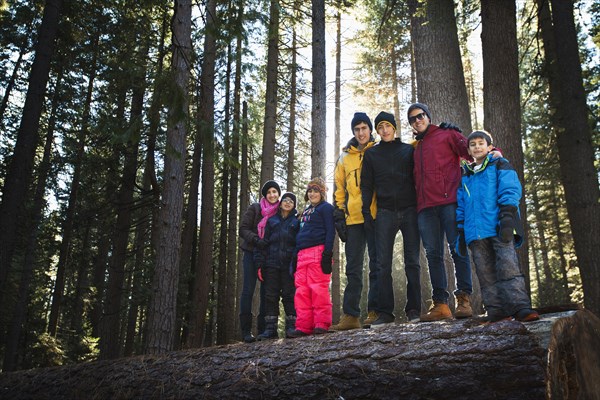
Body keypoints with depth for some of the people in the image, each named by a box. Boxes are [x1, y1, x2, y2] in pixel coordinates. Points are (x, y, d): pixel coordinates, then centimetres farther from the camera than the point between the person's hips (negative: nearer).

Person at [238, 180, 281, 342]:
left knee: (266, 290, 3)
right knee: (248, 289, -7)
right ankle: (246, 330, -5)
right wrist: (256, 239, -21)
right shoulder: (255, 208, -1)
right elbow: (243, 229, -5)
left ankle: (263, 328, 10)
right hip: (252, 253, -3)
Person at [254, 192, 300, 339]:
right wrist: (260, 263, 0)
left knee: (289, 295, -2)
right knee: (270, 295, 0)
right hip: (272, 264, 2)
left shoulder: (296, 222, 11)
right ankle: (270, 328, 3)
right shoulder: (271, 221, 15)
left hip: (289, 265, -2)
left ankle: (291, 326, 3)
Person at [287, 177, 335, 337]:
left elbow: (330, 231, -6)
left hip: (318, 251, -8)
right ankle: (303, 326, 1)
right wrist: (295, 256, 18)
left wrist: (327, 253, -17)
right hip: (302, 254, 8)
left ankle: (321, 324, -8)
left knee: (318, 288, -11)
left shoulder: (326, 208, 4)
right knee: (302, 291, 1)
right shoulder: (305, 212, 28)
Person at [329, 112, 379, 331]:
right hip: (353, 219, 3)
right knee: (353, 268, 3)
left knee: (376, 266, 1)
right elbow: (339, 189, 15)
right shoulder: (345, 157, 16)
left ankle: (374, 311, 6)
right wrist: (339, 215, 8)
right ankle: (350, 315, 5)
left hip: (375, 217, -3)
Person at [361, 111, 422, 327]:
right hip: (385, 213, 1)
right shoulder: (371, 154, 12)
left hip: (409, 211, 0)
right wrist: (366, 212, 0)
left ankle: (414, 309, 6)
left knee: (412, 262, 0)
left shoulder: (408, 150, 11)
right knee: (383, 264, -4)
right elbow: (366, 185, 10)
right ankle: (385, 312, -1)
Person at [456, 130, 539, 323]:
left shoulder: (500, 166, 11)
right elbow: (460, 206, 22)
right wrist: (461, 233, 14)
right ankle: (496, 310, 4)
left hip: (499, 228, -4)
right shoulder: (464, 176, 23)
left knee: (508, 266, -14)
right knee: (486, 273, 2)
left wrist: (507, 217, -16)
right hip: (475, 233, 5)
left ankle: (520, 307, -16)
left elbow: (510, 191, -2)